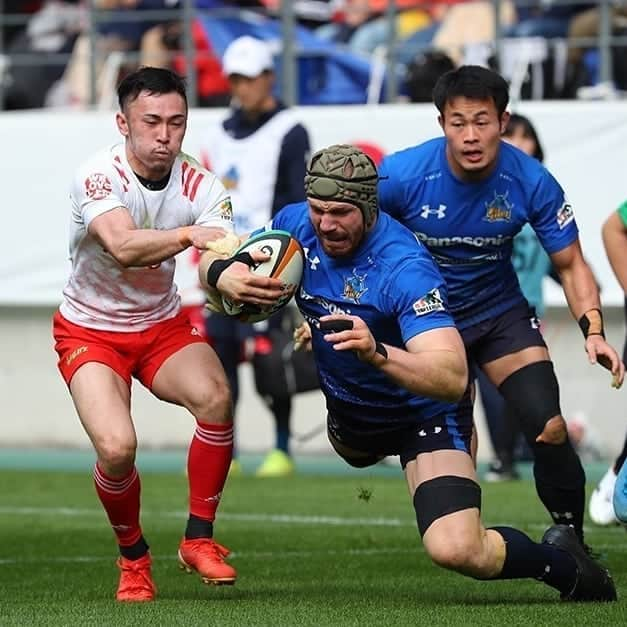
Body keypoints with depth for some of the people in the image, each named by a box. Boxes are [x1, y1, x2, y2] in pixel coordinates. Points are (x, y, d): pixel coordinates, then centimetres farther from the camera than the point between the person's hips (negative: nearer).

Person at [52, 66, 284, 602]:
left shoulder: (201, 186, -12)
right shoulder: (97, 176, -23)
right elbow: (123, 246, -42)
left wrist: (237, 280, -52)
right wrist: (188, 235, -60)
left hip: (163, 325, 3)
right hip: (90, 332, -3)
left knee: (215, 396, -28)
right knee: (117, 447, -26)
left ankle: (199, 538, -9)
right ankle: (134, 559, 5)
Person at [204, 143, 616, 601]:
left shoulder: (405, 267, -37)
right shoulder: (296, 225, -18)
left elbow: (452, 379, -46)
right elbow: (215, 262, -4)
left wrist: (377, 353, -63)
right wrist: (223, 274, -29)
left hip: (425, 412, -8)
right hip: (348, 409, 8)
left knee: (455, 551, -25)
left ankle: (562, 564, 4)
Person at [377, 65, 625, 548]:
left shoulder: (532, 182, -19)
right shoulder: (401, 175, -23)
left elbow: (570, 264, -8)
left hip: (500, 314, 0)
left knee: (549, 428, -13)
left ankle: (572, 542, 4)